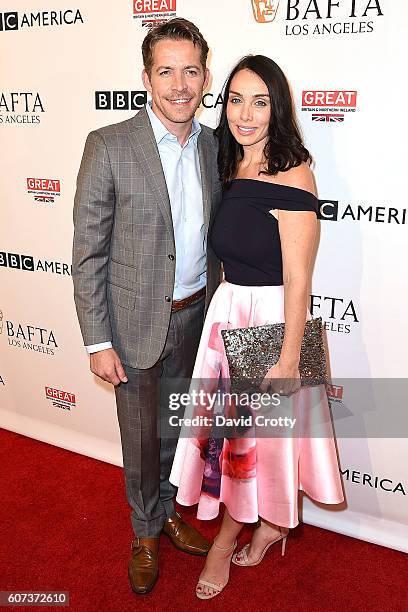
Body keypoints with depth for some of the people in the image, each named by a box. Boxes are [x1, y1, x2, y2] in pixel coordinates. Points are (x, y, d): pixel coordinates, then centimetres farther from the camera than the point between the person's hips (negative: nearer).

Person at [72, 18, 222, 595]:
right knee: (142, 437, 14)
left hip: (195, 314, 4)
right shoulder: (108, 146, -14)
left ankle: (170, 511, 47)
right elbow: (88, 252, -12)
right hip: (137, 321, -4)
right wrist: (99, 341, -13)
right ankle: (146, 532, 40)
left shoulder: (214, 147, 1)